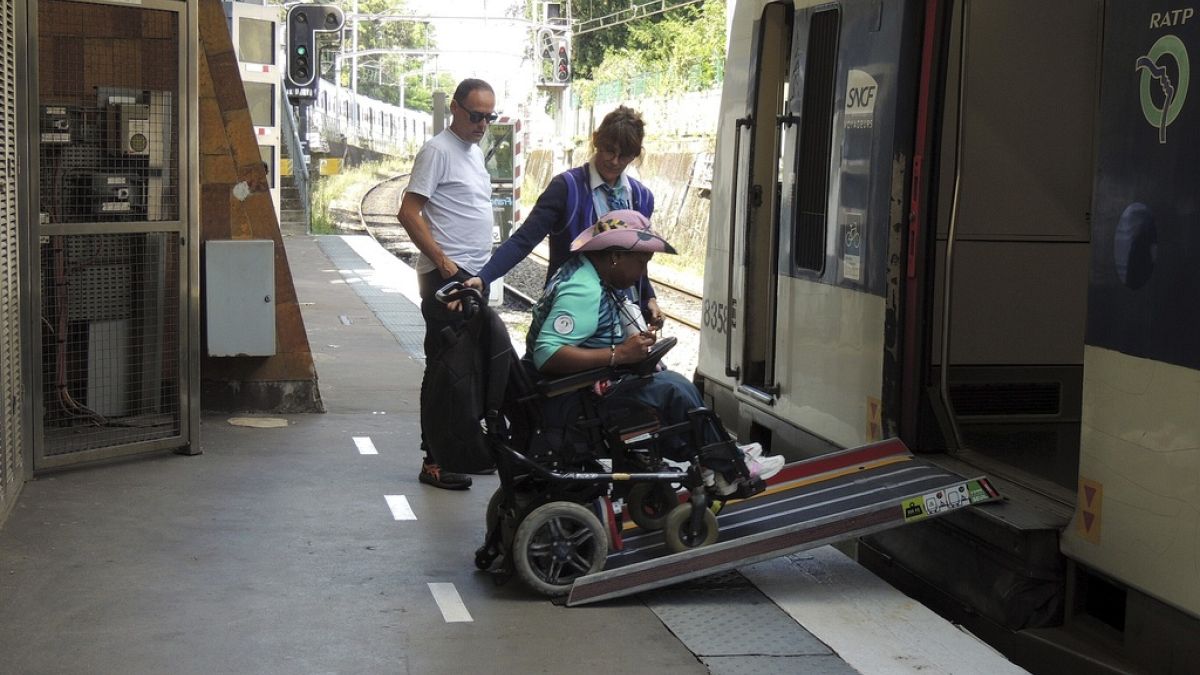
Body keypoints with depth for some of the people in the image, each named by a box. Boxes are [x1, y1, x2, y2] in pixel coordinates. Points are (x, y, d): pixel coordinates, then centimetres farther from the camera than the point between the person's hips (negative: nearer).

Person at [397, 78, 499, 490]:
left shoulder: (474, 151, 18)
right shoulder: (438, 151, -10)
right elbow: (408, 213, -16)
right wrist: (442, 261, -21)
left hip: (473, 275, 9)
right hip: (446, 277, -9)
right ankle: (434, 462, -5)